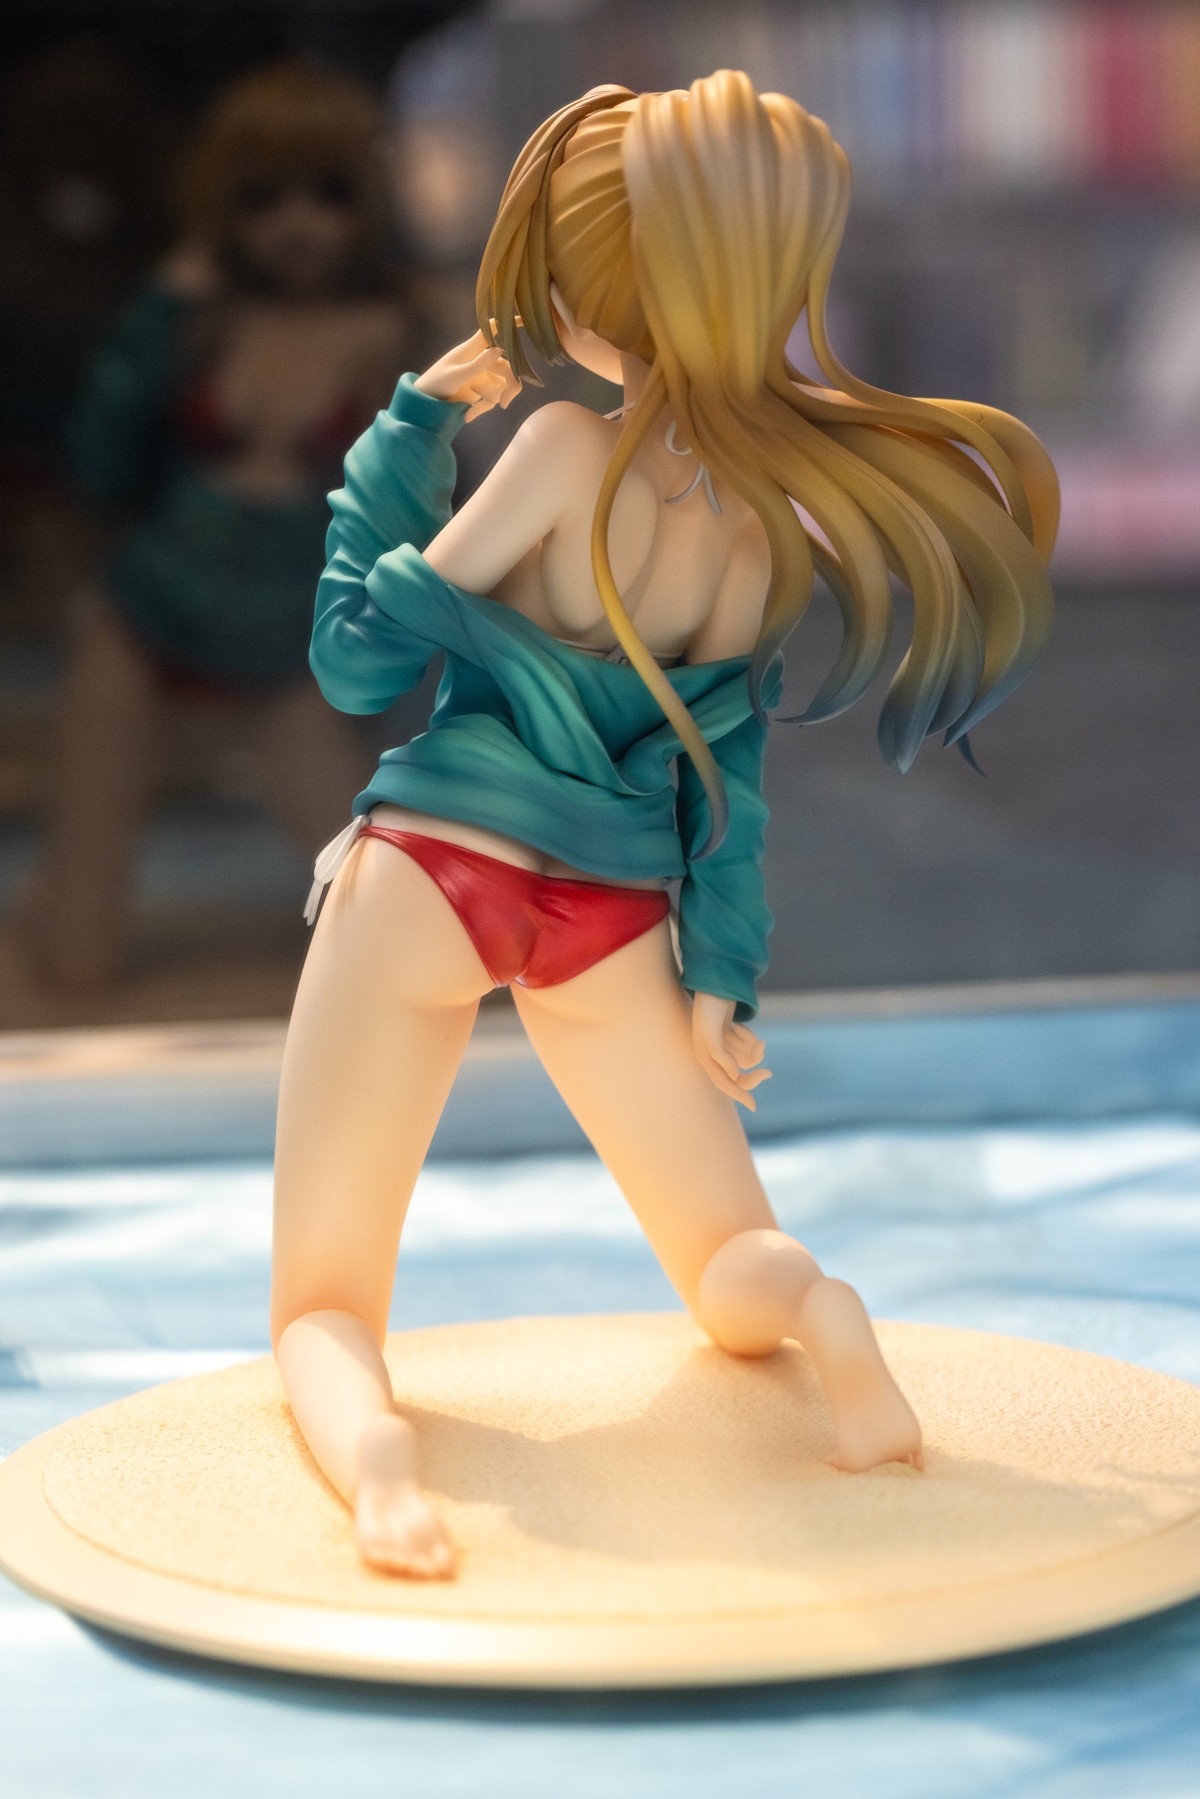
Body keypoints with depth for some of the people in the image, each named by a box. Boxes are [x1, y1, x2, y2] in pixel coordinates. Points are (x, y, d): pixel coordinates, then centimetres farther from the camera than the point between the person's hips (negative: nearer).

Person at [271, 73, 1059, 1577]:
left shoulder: (570, 451, -15)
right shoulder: (784, 517, 0)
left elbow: (360, 658, -7)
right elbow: (725, 749, 7)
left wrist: (413, 426, 0)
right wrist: (721, 974, 12)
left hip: (426, 872, -3)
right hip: (613, 909, 4)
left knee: (320, 1307, 6)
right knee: (731, 1267, 22)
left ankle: (368, 1440, -31)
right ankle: (812, 1308, -16)